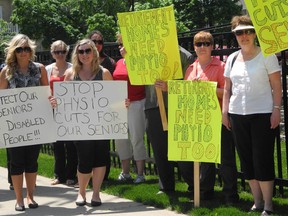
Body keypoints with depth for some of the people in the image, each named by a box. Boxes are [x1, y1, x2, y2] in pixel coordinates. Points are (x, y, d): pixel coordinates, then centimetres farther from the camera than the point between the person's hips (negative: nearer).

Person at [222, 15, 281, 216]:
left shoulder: (266, 55, -2)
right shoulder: (232, 58, 12)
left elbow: (277, 86, -4)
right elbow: (227, 88, 16)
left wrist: (276, 110, -12)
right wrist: (224, 111, 8)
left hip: (262, 114, -5)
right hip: (238, 115, 5)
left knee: (262, 160, -6)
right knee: (247, 161, 7)